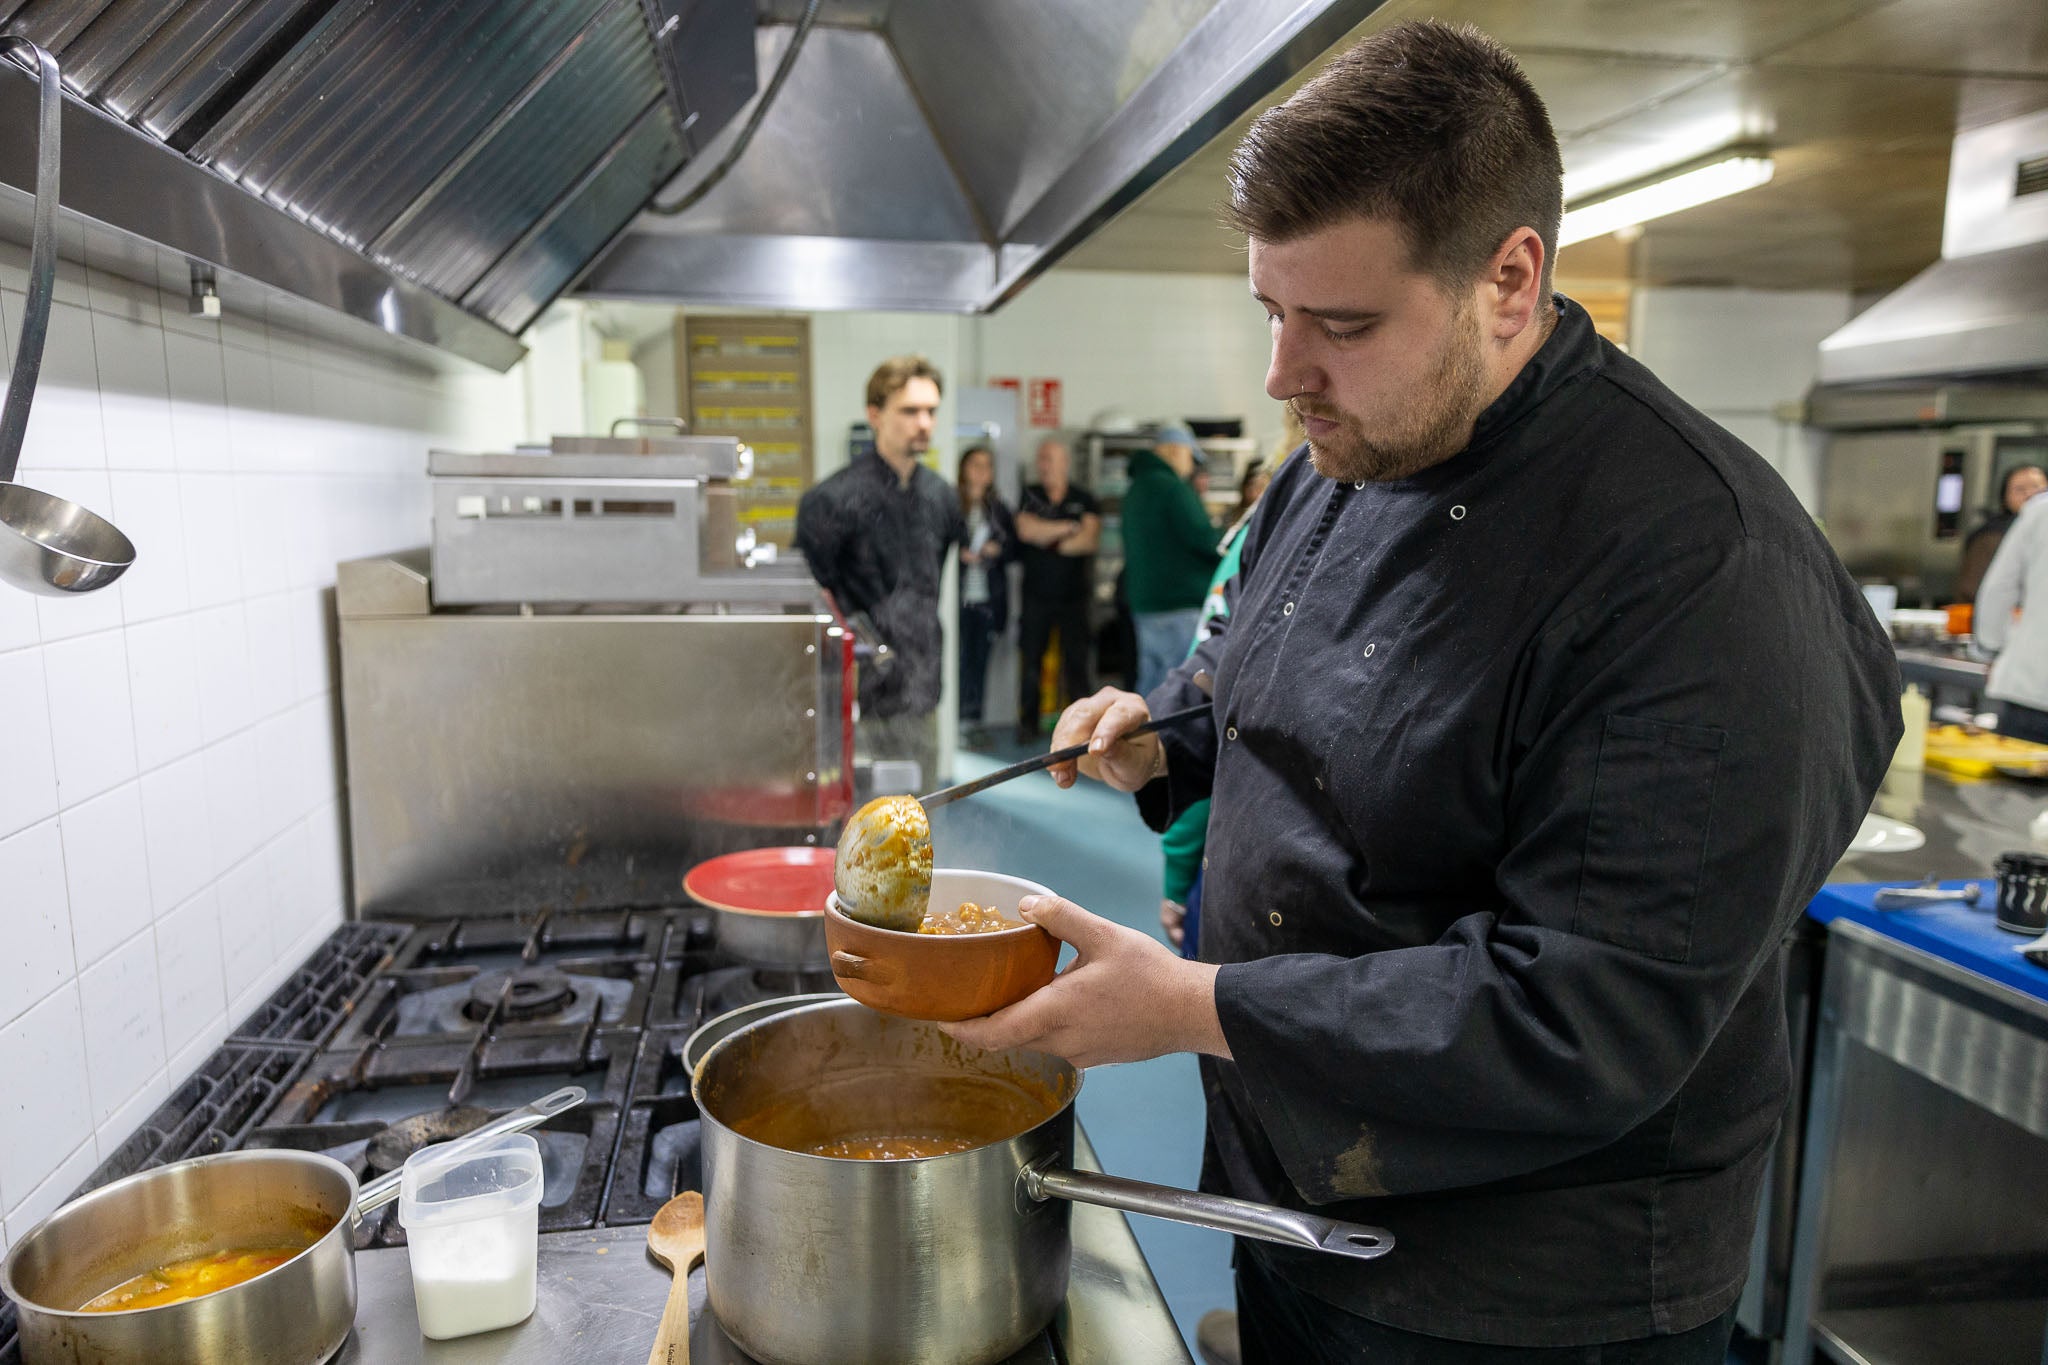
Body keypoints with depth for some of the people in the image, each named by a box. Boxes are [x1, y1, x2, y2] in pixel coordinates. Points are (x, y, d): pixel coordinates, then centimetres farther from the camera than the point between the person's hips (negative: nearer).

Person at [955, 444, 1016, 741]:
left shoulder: (998, 509, 14)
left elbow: (1015, 547, 16)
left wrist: (998, 549, -3)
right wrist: (960, 554, -15)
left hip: (988, 599, 4)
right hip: (958, 596, -4)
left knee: (980, 661, 8)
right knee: (959, 659, -7)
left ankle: (973, 719, 16)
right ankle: (959, 720, 0)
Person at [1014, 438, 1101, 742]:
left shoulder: (1084, 500, 6)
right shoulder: (1030, 496, 8)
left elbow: (1090, 540, -8)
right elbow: (1025, 530, -10)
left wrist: (1048, 540, -5)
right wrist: (1068, 528, -6)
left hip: (1073, 594, -1)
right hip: (1036, 594, 1)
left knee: (1076, 660, -1)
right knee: (1030, 660, 1)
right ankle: (1028, 724, 10)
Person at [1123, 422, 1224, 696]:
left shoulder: (1135, 489, 17)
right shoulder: (1172, 487, -12)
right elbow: (1203, 538, -17)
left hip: (1143, 604, 9)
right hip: (1181, 607, -9)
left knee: (1149, 687, 14)